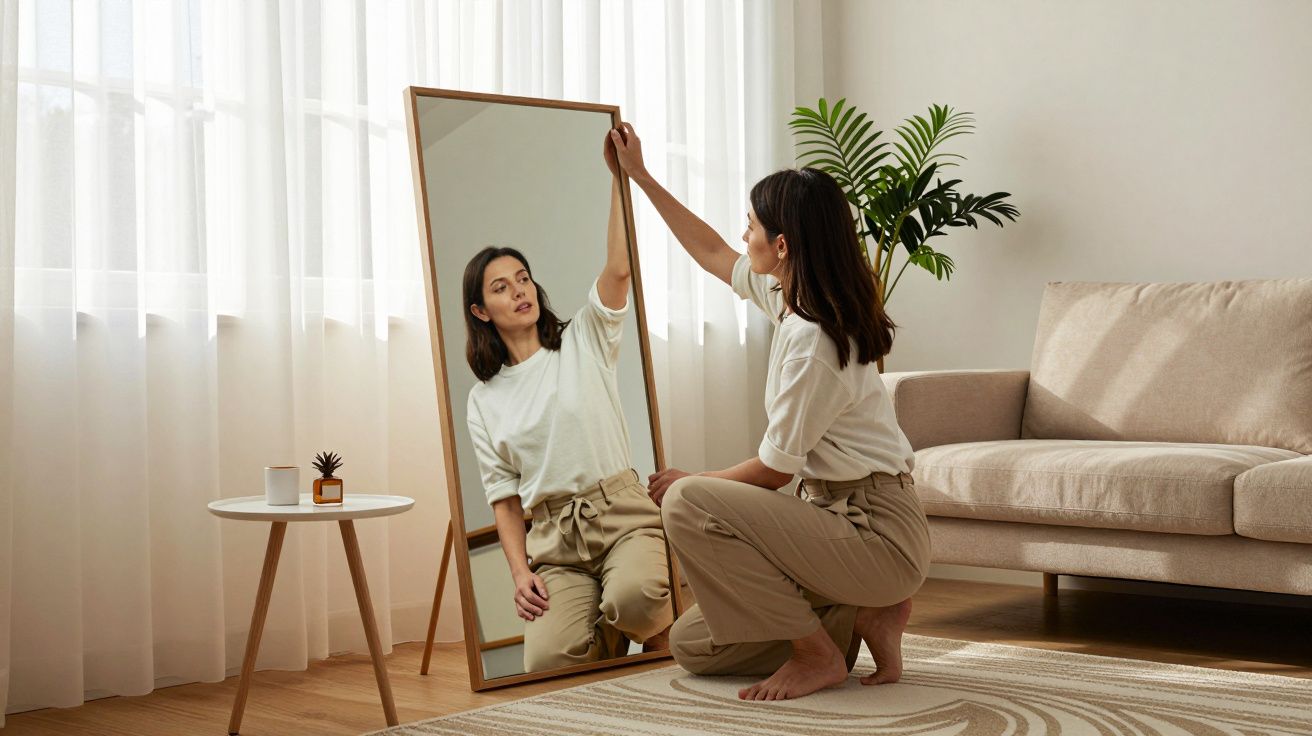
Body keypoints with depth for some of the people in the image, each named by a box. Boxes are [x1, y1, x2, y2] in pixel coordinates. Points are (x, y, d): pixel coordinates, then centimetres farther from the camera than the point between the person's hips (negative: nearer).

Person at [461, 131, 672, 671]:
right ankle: (611, 638, 11)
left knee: (633, 597, -36)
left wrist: (620, 175, -9)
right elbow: (504, 496, 11)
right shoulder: (484, 400, 15)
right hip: (554, 536, 2)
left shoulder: (583, 341, 11)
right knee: (547, 659, -24)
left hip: (622, 512, -1)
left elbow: (618, 269, -6)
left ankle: (666, 638, 2)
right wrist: (520, 571, -4)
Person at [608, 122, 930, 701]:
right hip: (839, 515, 9)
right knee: (692, 645, 7)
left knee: (687, 504, -24)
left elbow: (774, 470, -16)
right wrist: (641, 177, 30)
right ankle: (861, 618, 11)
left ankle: (817, 654, -11)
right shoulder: (792, 298, 5)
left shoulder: (812, 339, -23)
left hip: (878, 538, -9)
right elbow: (712, 254, 25)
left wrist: (689, 481, 1)